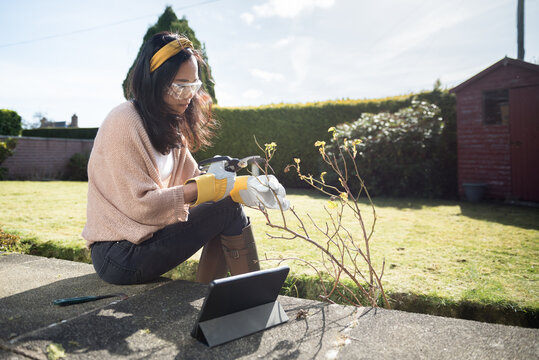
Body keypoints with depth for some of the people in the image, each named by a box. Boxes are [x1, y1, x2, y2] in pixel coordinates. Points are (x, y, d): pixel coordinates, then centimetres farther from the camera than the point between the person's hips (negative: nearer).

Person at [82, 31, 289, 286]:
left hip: (146, 236, 9)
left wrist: (240, 185, -10)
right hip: (120, 256, -9)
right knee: (228, 209, -12)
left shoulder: (168, 126, 10)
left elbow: (191, 180, 5)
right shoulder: (124, 123, -18)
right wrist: (209, 186, -24)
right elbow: (140, 205, -23)